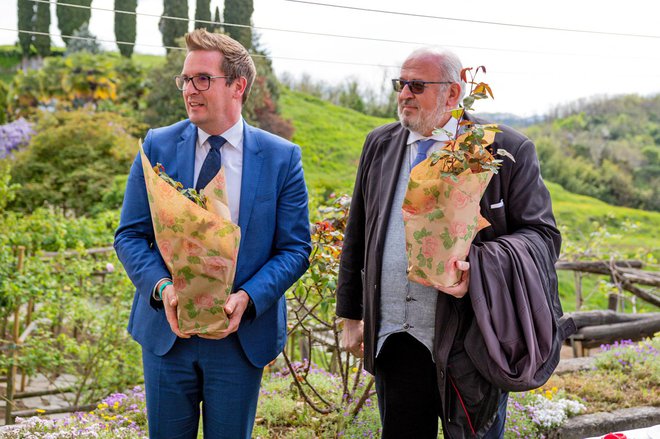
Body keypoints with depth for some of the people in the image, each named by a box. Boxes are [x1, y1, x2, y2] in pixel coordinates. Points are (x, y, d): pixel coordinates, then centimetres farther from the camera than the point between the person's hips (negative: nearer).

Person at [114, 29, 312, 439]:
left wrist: (247, 298, -18)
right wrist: (162, 288, -17)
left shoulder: (282, 158, -3)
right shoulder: (158, 147, 0)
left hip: (241, 335, -1)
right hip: (167, 329, 1)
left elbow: (296, 248, -3)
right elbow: (130, 236, 1)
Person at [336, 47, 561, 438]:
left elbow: (543, 236, -5)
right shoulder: (380, 145, 11)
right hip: (392, 342, 4)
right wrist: (351, 315, 15)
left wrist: (478, 267, -23)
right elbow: (358, 237, 16)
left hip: (469, 343, -4)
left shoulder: (508, 150, -4)